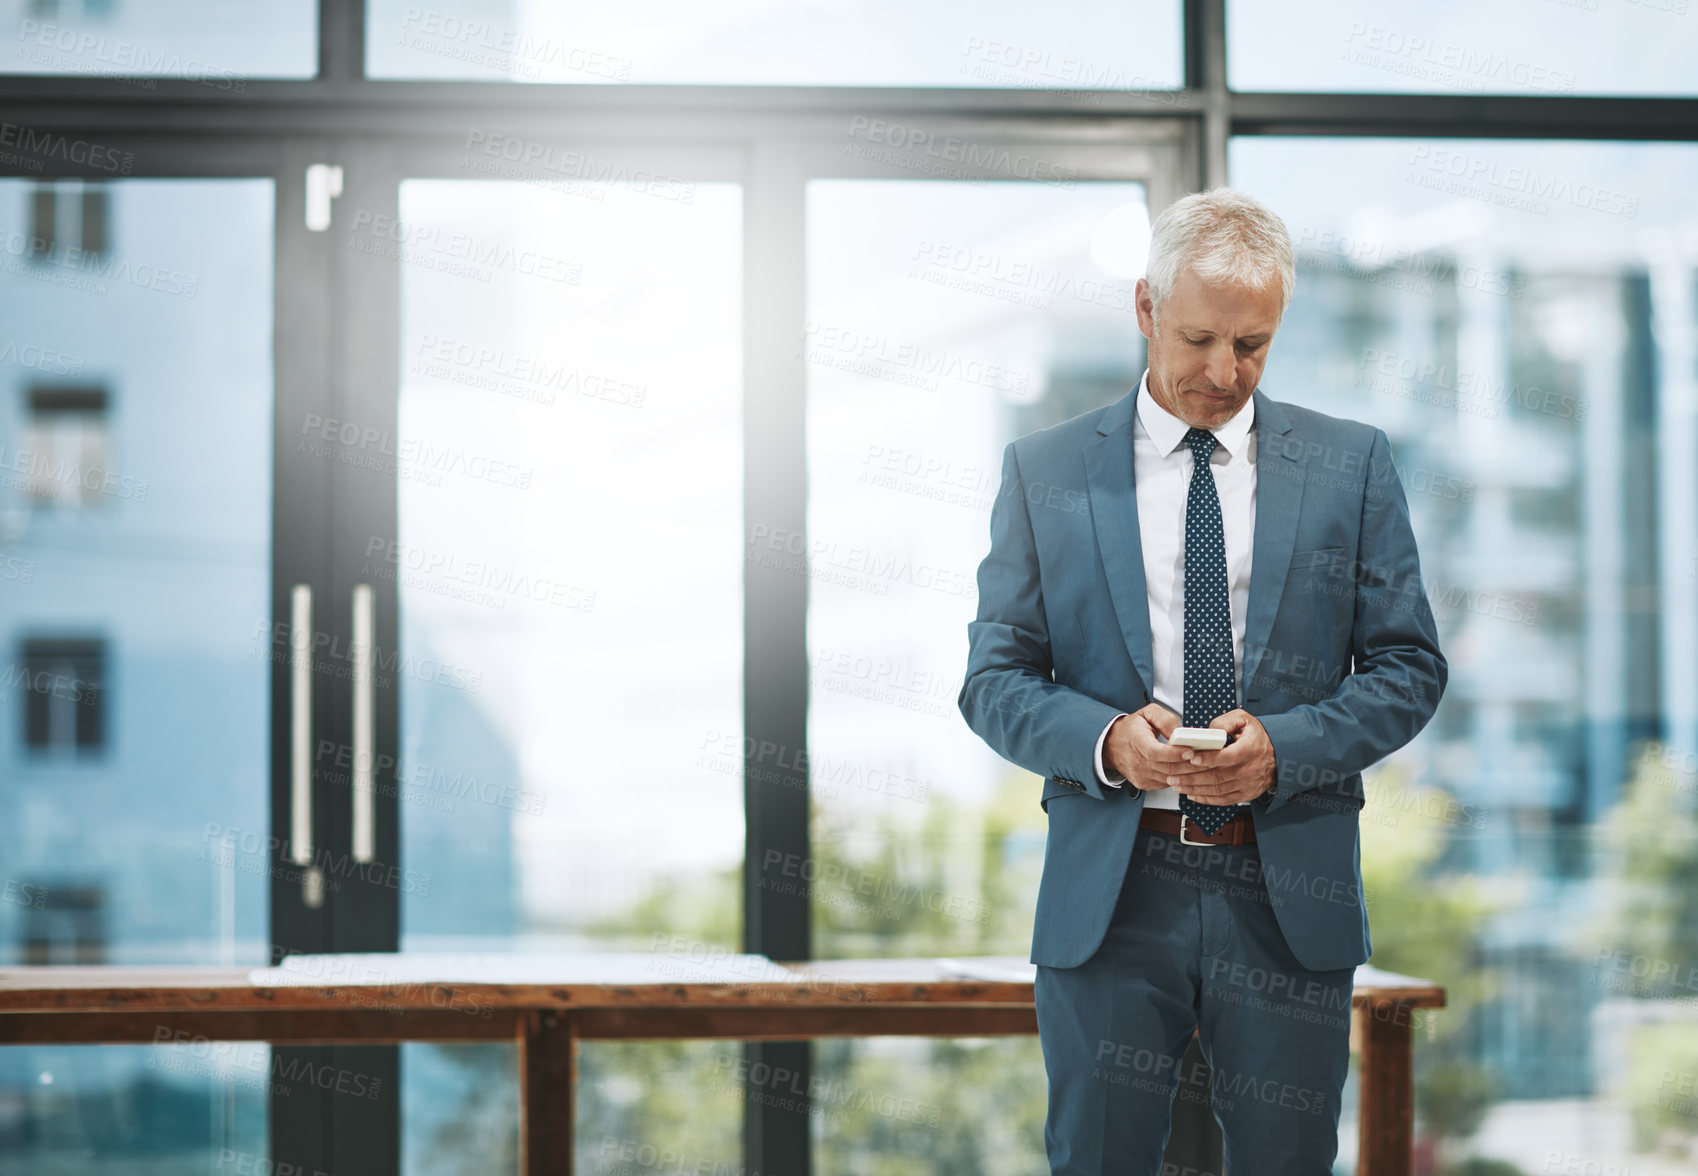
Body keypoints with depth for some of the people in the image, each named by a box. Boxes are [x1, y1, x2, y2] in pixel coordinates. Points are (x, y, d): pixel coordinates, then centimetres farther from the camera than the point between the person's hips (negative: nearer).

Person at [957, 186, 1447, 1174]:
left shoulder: (1352, 464, 6)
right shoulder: (1046, 472, 5)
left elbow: (1410, 667, 5)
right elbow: (995, 681, 4)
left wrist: (1283, 746, -13)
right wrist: (1107, 740, -16)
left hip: (1288, 897, 1)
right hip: (1109, 892, 0)